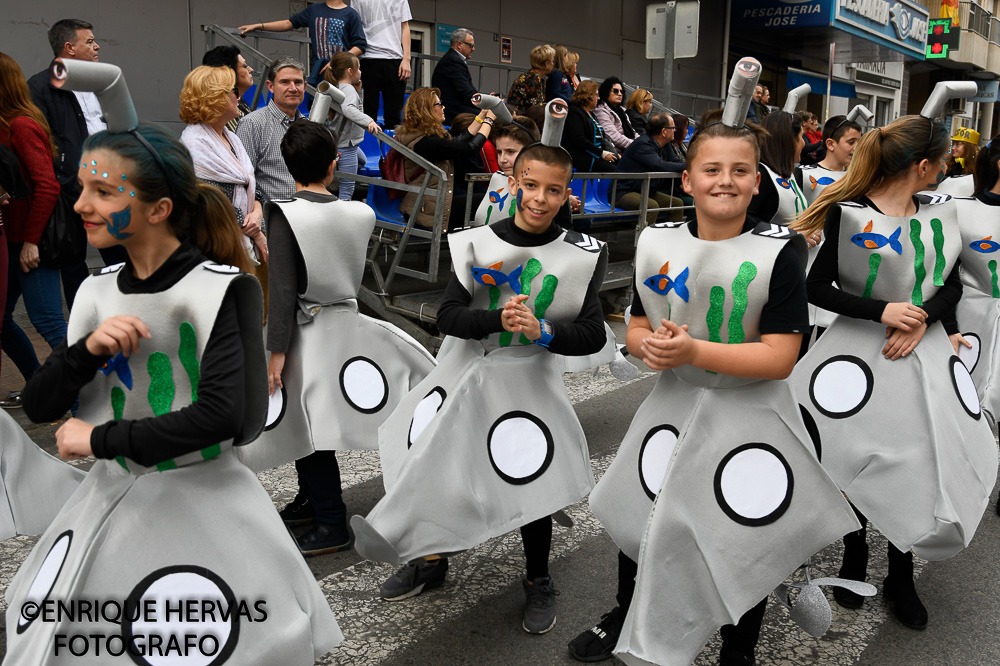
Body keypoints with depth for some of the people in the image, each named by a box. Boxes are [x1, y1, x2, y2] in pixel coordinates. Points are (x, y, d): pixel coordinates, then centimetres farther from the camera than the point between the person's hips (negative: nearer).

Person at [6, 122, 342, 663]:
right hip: (109, 499, 6)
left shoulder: (223, 289, -15)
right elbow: (38, 405, 5)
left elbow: (223, 416, -24)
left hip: (200, 503, -6)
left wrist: (99, 440, -16)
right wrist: (88, 350, -15)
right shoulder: (97, 292, 4)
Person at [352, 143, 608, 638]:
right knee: (429, 462, 10)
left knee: (531, 482, 5)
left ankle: (538, 583, 32)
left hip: (527, 379, -2)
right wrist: (498, 320, -28)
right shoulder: (478, 243, -5)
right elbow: (448, 316, -10)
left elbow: (592, 335, -7)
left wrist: (543, 330, -25)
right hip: (463, 370, 2)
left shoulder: (581, 256, -7)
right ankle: (430, 559, 37)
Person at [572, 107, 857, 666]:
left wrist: (694, 351, -29)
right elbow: (637, 328, 7)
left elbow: (779, 357, -20)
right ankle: (626, 620, 47)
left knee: (746, 542, 10)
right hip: (676, 405, 4)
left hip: (750, 416, -4)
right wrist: (649, 343, -17)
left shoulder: (780, 252, -15)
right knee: (639, 520, 17)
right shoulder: (657, 243, -3)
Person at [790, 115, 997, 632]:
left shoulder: (940, 213, 5)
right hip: (862, 352, -4)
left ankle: (901, 576, 26)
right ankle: (854, 557, 33)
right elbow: (817, 288, -10)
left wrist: (923, 317, -11)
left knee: (922, 463, 5)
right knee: (860, 459, 7)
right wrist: (882, 311, -20)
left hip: (925, 352, 5)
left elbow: (951, 283, 9)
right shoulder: (849, 215, -11)